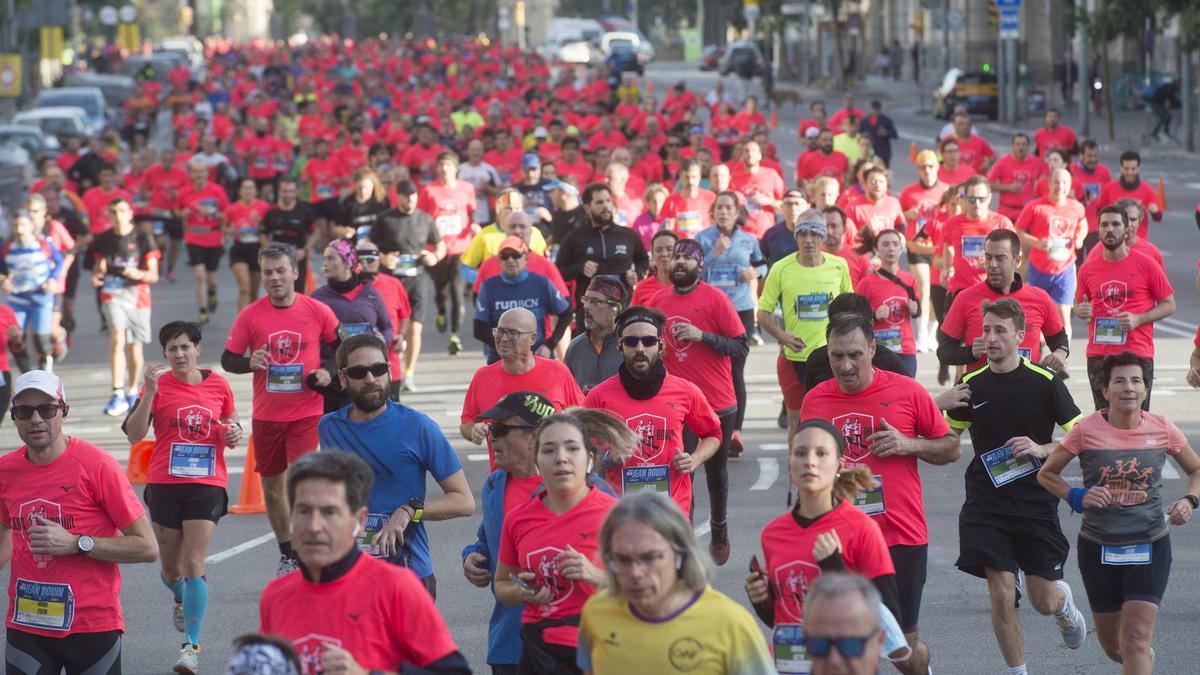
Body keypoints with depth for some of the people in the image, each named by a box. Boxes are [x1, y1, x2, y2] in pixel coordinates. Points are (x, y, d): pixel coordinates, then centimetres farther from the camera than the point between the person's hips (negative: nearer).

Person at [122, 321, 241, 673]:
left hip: (207, 485, -1)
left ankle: (191, 646, -10)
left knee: (194, 564, -11)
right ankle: (181, 600, 49)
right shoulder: (158, 385, -3)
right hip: (165, 484, 1)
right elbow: (134, 435, -14)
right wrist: (149, 393, -23)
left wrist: (235, 432, -2)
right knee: (171, 567, 13)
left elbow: (231, 420, 21)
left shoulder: (219, 385, 3)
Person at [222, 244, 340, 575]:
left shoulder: (318, 311, -4)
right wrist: (250, 363, -17)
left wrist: (327, 372, -6)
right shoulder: (250, 315, -2)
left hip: (306, 413, -3)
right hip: (266, 414, 3)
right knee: (271, 486, 11)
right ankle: (287, 554, 28)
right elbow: (227, 359, 3)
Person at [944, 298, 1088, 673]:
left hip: (1037, 504, -1)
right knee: (1001, 596, -8)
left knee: (1043, 601, 2)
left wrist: (1042, 449, -18)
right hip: (986, 505, 1)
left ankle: (1065, 602, 40)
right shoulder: (972, 386, 2)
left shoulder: (1045, 382, -6)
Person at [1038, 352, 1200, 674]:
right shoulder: (1087, 430, -9)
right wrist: (1077, 497, -15)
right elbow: (1046, 474, 2)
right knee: (1112, 645, 14)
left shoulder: (1163, 430, -4)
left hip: (1150, 545, -1)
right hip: (1098, 547, 1)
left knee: (1136, 640, -14)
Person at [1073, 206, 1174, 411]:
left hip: (1138, 355, -3)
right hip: (1098, 355, 3)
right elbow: (1078, 306, 20)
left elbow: (1169, 305, 3)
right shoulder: (1088, 269, 7)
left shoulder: (1146, 265, -2)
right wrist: (1081, 311, -4)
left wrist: (1138, 319, -12)